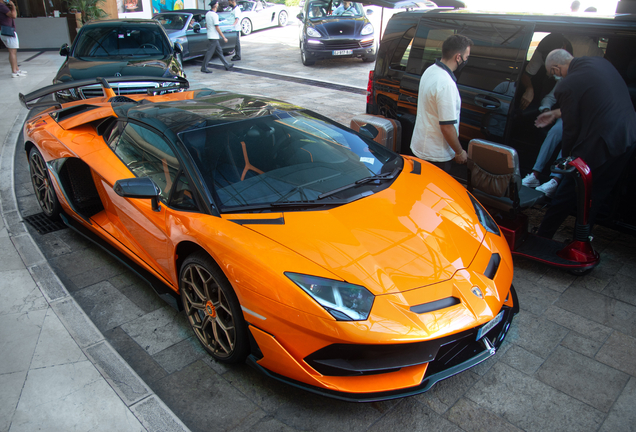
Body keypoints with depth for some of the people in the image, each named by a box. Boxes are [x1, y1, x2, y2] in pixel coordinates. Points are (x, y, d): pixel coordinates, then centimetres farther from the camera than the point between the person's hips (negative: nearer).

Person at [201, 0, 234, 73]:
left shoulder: (207, 14, 10)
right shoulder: (214, 15, -18)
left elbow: (207, 25, 17)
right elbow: (217, 27, -19)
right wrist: (224, 37, -14)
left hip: (210, 36, 10)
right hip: (213, 37, -10)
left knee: (219, 51, 13)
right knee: (210, 53, -5)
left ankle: (227, 65, 19)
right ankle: (204, 68, -1)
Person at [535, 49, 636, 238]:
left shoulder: (567, 85, -15)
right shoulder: (601, 62, 10)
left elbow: (571, 130, -9)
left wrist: (566, 160, 4)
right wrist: (556, 113, 31)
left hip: (599, 146, -8)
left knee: (566, 197, 7)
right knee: (597, 196, 19)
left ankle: (542, 237, 21)